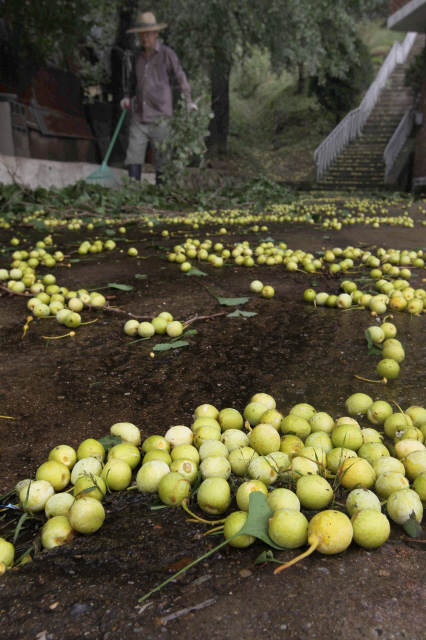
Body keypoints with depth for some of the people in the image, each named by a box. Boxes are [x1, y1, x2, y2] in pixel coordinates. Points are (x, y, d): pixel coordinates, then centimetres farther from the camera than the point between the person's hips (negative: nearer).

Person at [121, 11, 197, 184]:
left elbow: (180, 78, 6)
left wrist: (188, 102, -6)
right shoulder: (138, 55, 14)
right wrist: (127, 97, 9)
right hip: (138, 118, 4)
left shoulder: (167, 54, 1)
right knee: (133, 160, -2)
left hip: (160, 117, -4)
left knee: (161, 161, -1)